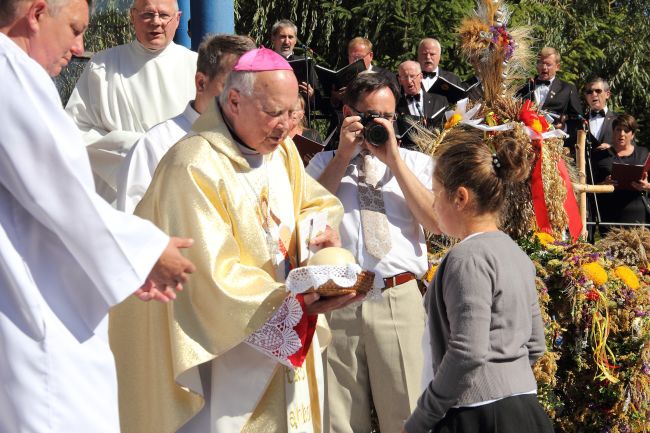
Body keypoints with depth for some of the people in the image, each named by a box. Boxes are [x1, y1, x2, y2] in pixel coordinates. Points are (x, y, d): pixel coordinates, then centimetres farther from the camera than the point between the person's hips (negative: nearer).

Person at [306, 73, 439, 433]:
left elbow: (435, 221, -3)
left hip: (399, 300, 0)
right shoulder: (325, 163, 13)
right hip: (337, 301, 0)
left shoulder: (415, 163, 12)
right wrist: (345, 154, -5)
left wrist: (393, 160, -6)